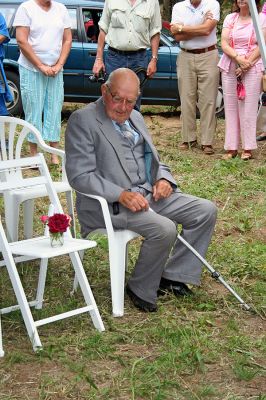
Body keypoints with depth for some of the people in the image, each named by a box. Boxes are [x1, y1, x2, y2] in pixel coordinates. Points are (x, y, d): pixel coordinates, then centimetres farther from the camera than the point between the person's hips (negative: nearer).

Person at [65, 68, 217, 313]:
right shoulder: (83, 120, -9)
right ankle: (141, 290, -6)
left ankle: (172, 275, 6)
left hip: (148, 192, 9)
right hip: (109, 203, -8)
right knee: (164, 229, -30)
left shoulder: (135, 117, 16)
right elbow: (79, 175, -16)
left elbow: (152, 159, 24)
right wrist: (121, 194, -26)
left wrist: (163, 179, 0)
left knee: (206, 210, -2)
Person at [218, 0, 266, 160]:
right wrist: (238, 57, -14)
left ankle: (248, 149, -1)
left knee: (249, 107, -6)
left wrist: (247, 63, -14)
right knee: (230, 107, 1)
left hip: (252, 68, -3)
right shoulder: (230, 18, 11)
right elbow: (224, 43, 2)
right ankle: (231, 148, 5)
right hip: (230, 67, 3)